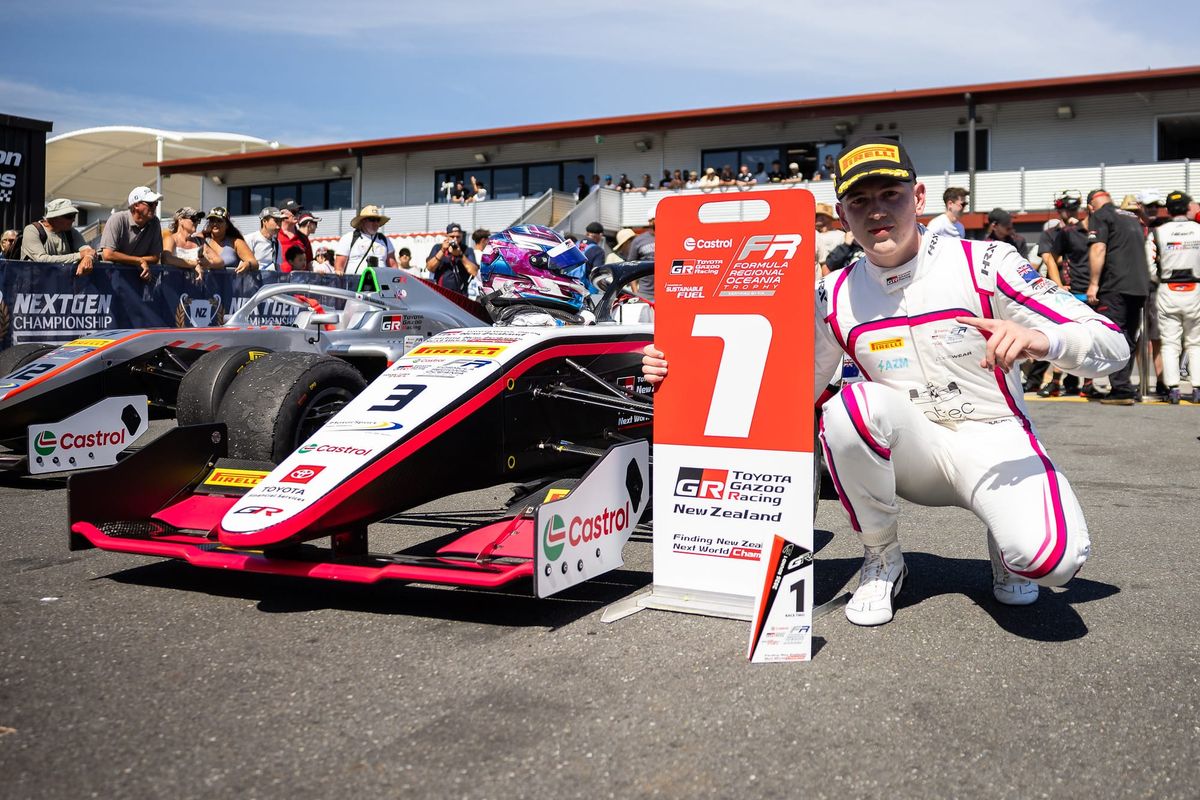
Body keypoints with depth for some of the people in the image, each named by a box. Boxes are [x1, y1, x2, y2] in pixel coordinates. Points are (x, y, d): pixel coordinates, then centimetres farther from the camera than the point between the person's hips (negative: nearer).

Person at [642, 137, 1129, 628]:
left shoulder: (985, 264, -12)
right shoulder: (835, 298, -2)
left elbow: (1113, 346, -12)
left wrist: (1040, 339, -36)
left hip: (995, 444, -2)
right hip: (914, 453, 3)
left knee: (1053, 559, -32)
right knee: (852, 406, -31)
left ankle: (1005, 543, 8)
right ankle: (881, 560, -7)